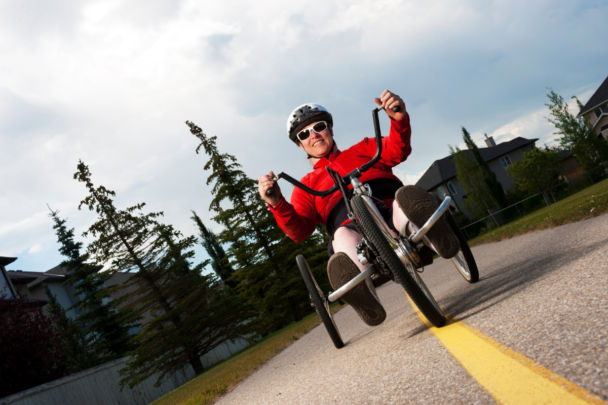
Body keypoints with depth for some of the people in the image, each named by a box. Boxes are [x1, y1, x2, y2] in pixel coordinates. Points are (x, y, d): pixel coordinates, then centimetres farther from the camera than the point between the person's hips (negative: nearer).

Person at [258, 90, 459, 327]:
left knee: (406, 201, -36)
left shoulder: (363, 150, 33)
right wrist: (277, 204, -9)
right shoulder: (306, 186, 31)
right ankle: (366, 299, -63)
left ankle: (437, 238, -62)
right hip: (355, 230, -1)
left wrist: (399, 119, -12)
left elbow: (396, 151, 10)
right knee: (342, 237, -40)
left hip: (392, 212, 2)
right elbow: (298, 231, 12)